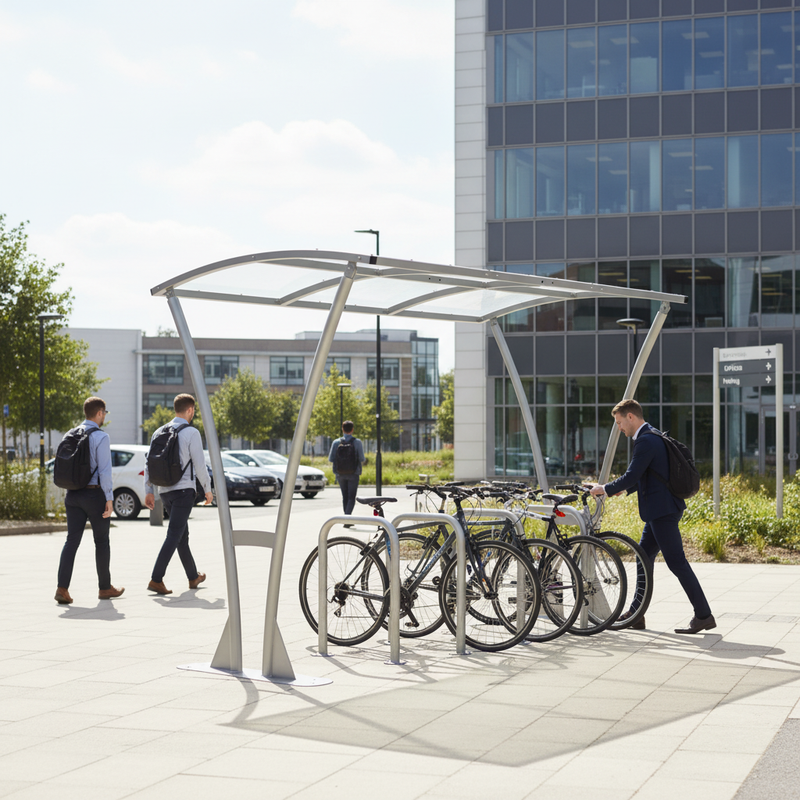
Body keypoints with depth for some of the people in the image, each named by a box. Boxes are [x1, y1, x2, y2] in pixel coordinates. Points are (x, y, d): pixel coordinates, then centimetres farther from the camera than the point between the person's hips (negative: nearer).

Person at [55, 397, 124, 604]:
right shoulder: (101, 437, -11)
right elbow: (104, 470, -16)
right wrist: (109, 499, -13)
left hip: (73, 494, 5)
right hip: (95, 494, -5)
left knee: (72, 540, 1)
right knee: (101, 541, 9)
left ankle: (62, 588, -12)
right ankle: (105, 588, 20)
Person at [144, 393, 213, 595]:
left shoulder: (159, 432, 11)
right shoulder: (191, 433, -8)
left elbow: (149, 463, 9)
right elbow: (199, 465, -9)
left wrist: (149, 491, 12)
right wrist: (208, 489, 2)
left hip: (165, 491, 7)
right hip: (183, 490, -7)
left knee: (183, 535, 18)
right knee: (174, 536, -9)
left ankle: (193, 577, 30)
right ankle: (156, 580, -18)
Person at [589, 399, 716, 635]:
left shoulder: (646, 441, -17)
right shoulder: (653, 436, 16)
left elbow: (631, 476, -19)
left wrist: (605, 489, -6)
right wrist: (623, 489, 23)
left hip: (662, 511, -11)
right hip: (659, 510, 11)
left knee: (676, 562, -8)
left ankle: (704, 616, -5)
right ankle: (636, 614, 23)